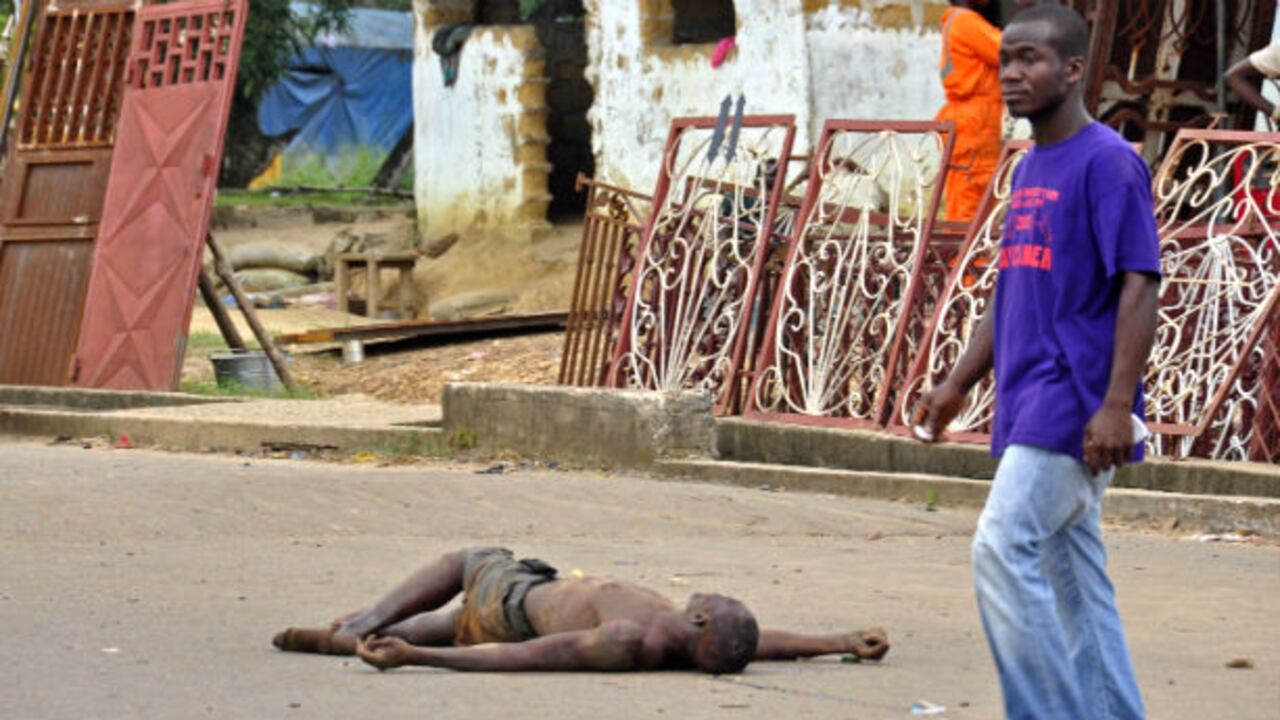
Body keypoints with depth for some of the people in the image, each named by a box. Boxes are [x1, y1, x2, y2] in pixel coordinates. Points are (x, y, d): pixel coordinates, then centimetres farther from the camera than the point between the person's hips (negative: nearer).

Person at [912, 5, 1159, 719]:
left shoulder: (1108, 163, -10)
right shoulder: (1030, 170, 17)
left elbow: (1140, 287, -15)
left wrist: (1117, 404, -22)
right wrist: (958, 385, 19)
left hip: (1074, 406, -9)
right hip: (1031, 408, 9)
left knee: (1005, 549, -16)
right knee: (1073, 574, 9)